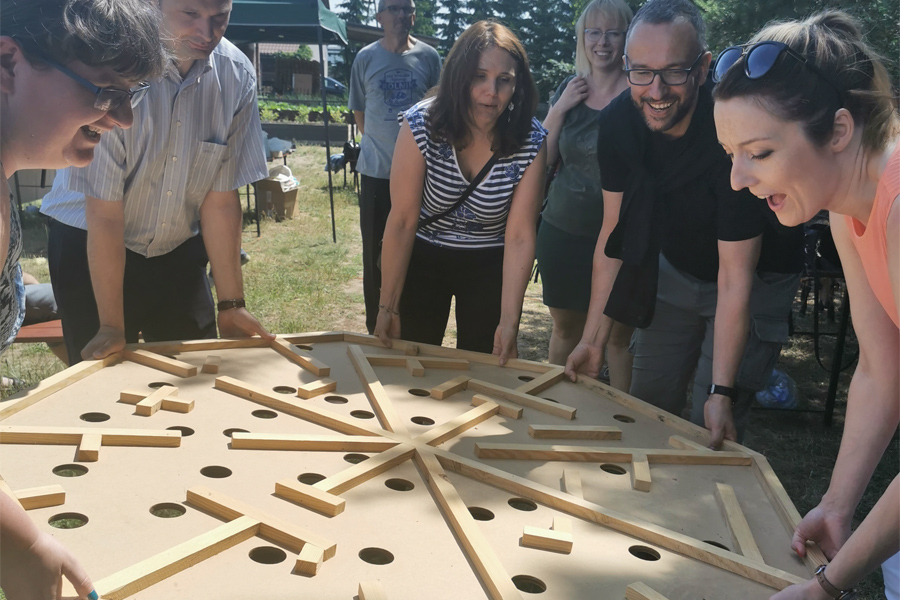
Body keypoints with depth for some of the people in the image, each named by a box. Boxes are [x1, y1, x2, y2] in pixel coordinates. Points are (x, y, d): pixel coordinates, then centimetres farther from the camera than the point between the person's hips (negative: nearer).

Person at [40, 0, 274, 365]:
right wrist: (112, 326, -17)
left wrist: (231, 304, -8)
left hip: (179, 250, 3)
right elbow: (105, 212, -21)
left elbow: (220, 199, -9)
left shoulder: (237, 76, -14)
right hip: (87, 248, -3)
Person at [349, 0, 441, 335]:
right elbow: (359, 113, 13)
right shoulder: (366, 57, 4)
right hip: (376, 171, 0)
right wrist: (379, 141, 5)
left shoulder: (428, 56, 4)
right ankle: (375, 328, 18)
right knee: (375, 252, 6)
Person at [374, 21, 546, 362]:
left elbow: (520, 237, -20)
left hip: (491, 268, 0)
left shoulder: (531, 141, -19)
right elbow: (402, 221, -19)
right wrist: (388, 307, -15)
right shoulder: (421, 124, -21)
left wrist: (509, 321, -25)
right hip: (422, 260, 0)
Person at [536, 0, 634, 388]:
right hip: (561, 232, 4)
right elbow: (541, 159, 4)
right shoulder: (568, 90, 7)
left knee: (618, 334, 4)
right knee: (565, 327, 15)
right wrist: (560, 109, -7)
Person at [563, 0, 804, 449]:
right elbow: (614, 233, -9)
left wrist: (721, 391, -31)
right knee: (647, 407, 9)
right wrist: (593, 340, -9)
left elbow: (735, 276, -30)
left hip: (758, 277, -4)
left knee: (711, 429, -7)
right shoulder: (617, 124, -17)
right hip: (675, 271, 5)